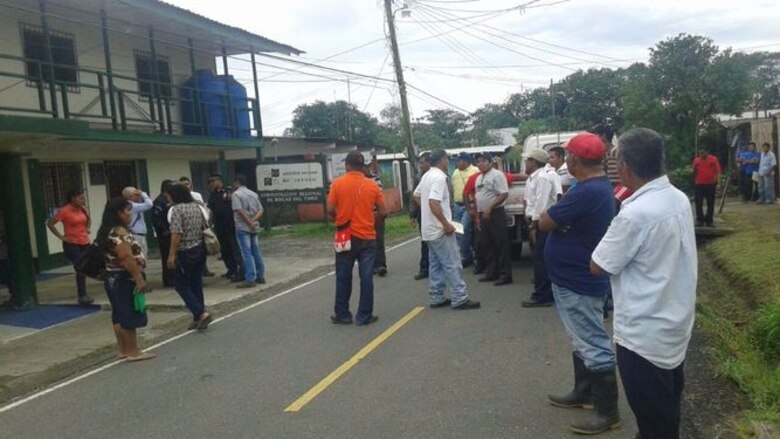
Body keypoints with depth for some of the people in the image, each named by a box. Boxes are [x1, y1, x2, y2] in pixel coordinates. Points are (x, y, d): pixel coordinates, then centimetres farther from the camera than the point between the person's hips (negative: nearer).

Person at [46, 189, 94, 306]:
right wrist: (61, 237, -12)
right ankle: (82, 296, -3)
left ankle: (82, 294, 23)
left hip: (85, 243, 6)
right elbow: (50, 223, -10)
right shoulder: (64, 211, -13)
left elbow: (88, 220, 27)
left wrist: (87, 228, 9)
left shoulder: (83, 209, 6)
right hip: (72, 244, -6)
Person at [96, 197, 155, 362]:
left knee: (119, 316, 14)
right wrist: (139, 278, -25)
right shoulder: (120, 232, -19)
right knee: (129, 316, -4)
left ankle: (124, 350, 21)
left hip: (113, 278, 10)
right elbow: (126, 258, -27)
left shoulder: (109, 231, 13)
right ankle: (133, 352, 2)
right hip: (124, 280, -10)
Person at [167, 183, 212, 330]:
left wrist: (172, 255, -17)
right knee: (197, 284, 12)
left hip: (186, 252, -7)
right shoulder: (197, 206, 9)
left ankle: (201, 313, -9)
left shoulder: (176, 209, -12)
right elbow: (206, 226, 12)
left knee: (182, 285, 3)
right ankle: (198, 318, 16)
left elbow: (176, 234, -19)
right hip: (201, 249, 7)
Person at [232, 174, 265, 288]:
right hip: (253, 227, 7)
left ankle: (250, 279, -9)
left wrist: (250, 223, -14)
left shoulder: (236, 194, -7)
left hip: (242, 227, -7)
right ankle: (260, 276, 16)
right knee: (256, 252, 12)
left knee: (247, 253, -7)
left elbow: (240, 211, -18)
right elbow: (260, 210, 7)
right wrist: (254, 221, -7)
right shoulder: (253, 194, 15)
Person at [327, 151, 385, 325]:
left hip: (346, 237, 0)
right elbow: (382, 211, 4)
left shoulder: (337, 183, -6)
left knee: (343, 278, 11)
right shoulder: (373, 185, -1)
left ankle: (342, 314, 18)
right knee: (366, 278, 6)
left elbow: (330, 210, -7)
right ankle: (364, 316, 10)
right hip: (367, 237, 1)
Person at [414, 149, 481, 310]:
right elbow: (433, 202, -30)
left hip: (430, 229, 10)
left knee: (435, 264, 13)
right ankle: (459, 298, 0)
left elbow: (416, 195, 24)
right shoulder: (439, 177, -19)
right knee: (452, 264, -4)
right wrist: (446, 224, -25)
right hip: (440, 229, -10)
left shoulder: (427, 175, 12)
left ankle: (436, 298, 18)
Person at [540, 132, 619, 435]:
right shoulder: (598, 186, 8)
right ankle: (583, 393, 37)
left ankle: (608, 412, 13)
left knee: (594, 346, 1)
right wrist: (561, 216, -9)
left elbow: (544, 223, -21)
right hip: (576, 278, 11)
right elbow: (568, 221, 11)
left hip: (579, 283, -11)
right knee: (582, 341, 22)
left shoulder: (587, 192, -27)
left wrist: (553, 212, -2)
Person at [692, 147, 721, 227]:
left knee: (710, 204, 6)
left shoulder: (714, 159, 0)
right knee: (698, 203, 0)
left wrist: (716, 181, -10)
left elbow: (717, 171, -1)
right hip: (699, 185, 1)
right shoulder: (696, 160, 5)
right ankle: (700, 220, 9)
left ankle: (708, 221, 15)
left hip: (710, 184, -1)